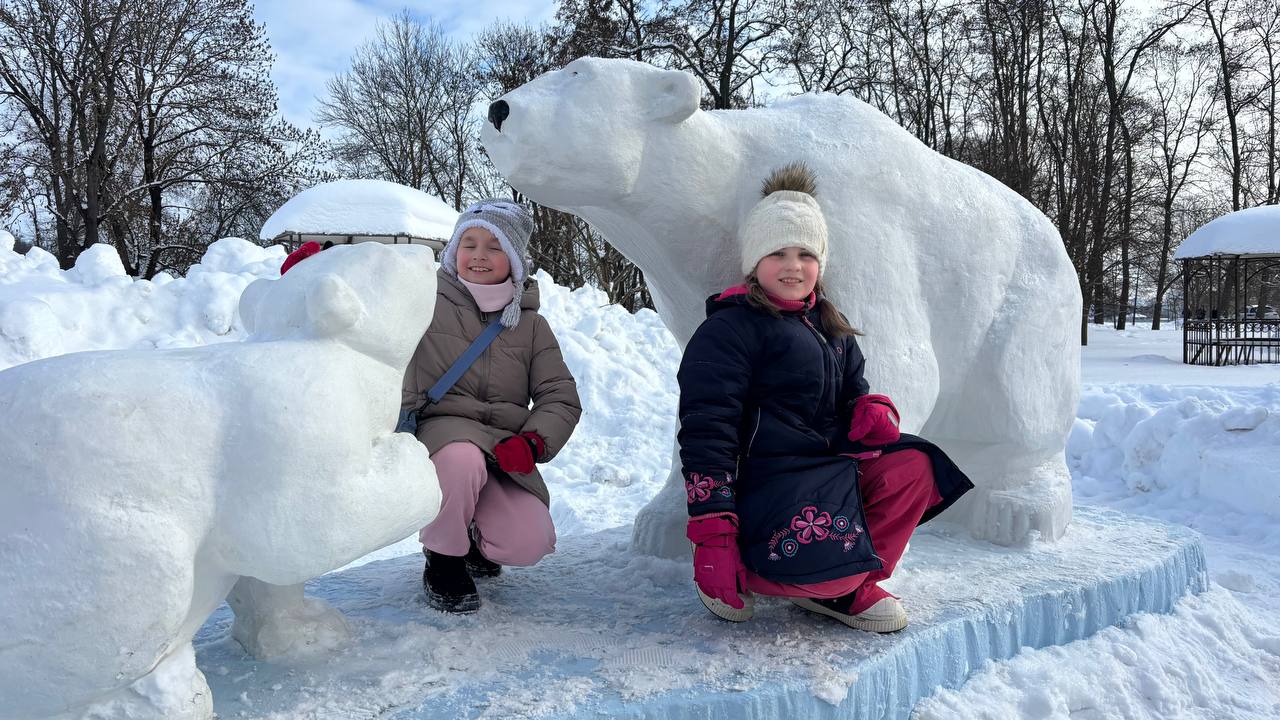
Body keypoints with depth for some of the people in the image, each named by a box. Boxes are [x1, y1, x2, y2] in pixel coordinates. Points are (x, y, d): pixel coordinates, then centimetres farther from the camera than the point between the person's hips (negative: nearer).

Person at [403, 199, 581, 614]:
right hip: (441, 431, -2)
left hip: (503, 451, 3)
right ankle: (443, 560, -8)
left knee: (528, 544, -19)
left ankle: (473, 540, 20)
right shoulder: (429, 303, 3)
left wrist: (533, 441, -14)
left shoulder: (531, 325, 10)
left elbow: (561, 397, 5)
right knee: (463, 459, -39)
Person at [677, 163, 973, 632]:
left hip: (828, 464, 9)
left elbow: (852, 392, 26)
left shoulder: (829, 325, 17)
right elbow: (705, 431, -15)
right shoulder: (730, 328, -10)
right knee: (829, 566, -30)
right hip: (762, 479, -9)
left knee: (913, 466, -11)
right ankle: (744, 572, 0)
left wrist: (873, 410, -3)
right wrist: (712, 533, -21)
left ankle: (846, 586, -3)